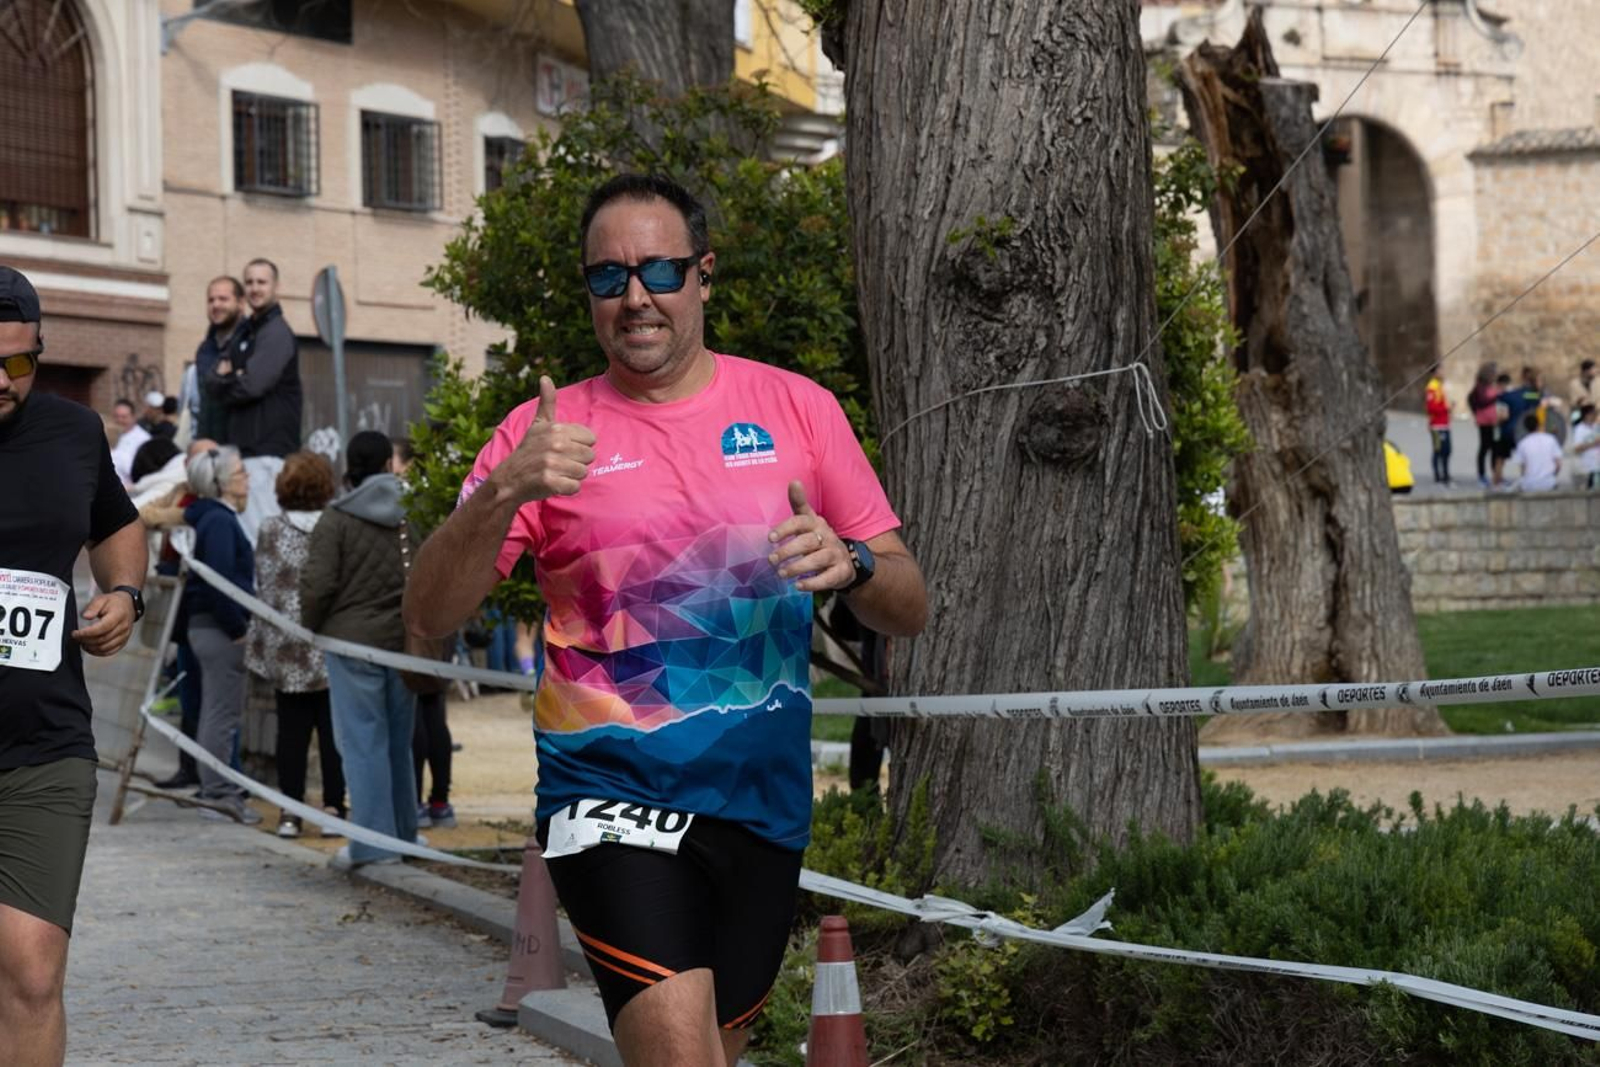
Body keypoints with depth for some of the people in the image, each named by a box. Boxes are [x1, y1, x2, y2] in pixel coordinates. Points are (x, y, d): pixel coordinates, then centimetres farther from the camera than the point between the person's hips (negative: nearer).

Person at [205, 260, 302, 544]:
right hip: (247, 446, 9)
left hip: (268, 449, -9)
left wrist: (226, 387, 2)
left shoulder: (276, 332, -7)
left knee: (259, 531, -14)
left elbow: (253, 385, -17)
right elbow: (214, 376, 16)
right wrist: (224, 374, -6)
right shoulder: (247, 333, 21)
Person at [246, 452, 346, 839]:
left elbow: (261, 586, 3)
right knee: (332, 729, 5)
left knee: (291, 730, 6)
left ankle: (291, 811, 5)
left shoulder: (271, 530, -2)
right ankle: (333, 806, 6)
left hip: (286, 649, 1)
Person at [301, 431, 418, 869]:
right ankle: (403, 833, 22)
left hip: (353, 639, -4)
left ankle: (374, 842, -7)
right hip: (405, 639, 4)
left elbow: (318, 584, -12)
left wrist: (313, 625, 5)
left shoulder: (336, 520, -8)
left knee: (363, 740, -2)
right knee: (398, 740, 15)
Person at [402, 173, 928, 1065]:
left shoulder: (795, 407, 5)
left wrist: (848, 563, -17)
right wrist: (503, 493, -24)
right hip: (612, 801, -3)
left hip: (763, 802, 3)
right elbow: (431, 615, -7)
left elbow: (910, 607, 6)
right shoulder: (546, 432, 1)